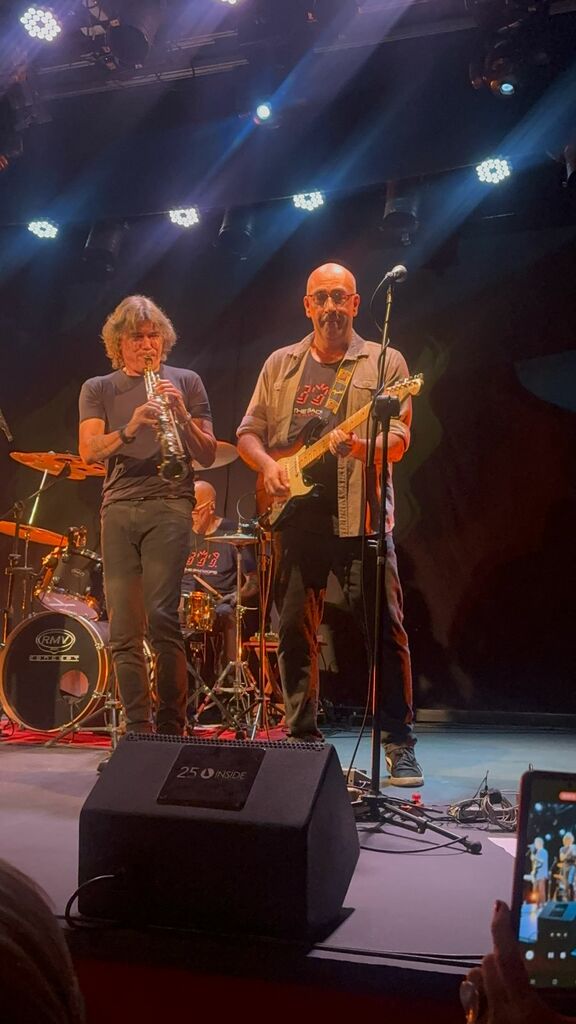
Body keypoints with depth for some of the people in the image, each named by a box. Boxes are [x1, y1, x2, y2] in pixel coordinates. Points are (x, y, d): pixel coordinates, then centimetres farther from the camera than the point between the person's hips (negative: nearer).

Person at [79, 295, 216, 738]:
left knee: (162, 618, -14)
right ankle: (137, 728, 7)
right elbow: (89, 450, 0)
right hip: (118, 508, 2)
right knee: (123, 629, -1)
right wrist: (130, 427, -18)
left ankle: (171, 727, -8)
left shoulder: (186, 382, 14)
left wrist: (182, 415, -10)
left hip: (169, 505, -2)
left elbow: (208, 455, 8)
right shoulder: (98, 389, 16)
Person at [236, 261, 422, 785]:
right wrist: (268, 465, -5)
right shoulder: (281, 364, 15)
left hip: (360, 516, -3)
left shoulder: (385, 362, 5)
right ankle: (303, 738, 20)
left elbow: (398, 441, -4)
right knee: (295, 632, 7)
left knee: (386, 629, -5)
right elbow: (248, 431, 16)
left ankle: (400, 745, 6)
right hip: (296, 516, 3)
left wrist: (356, 444, -25)